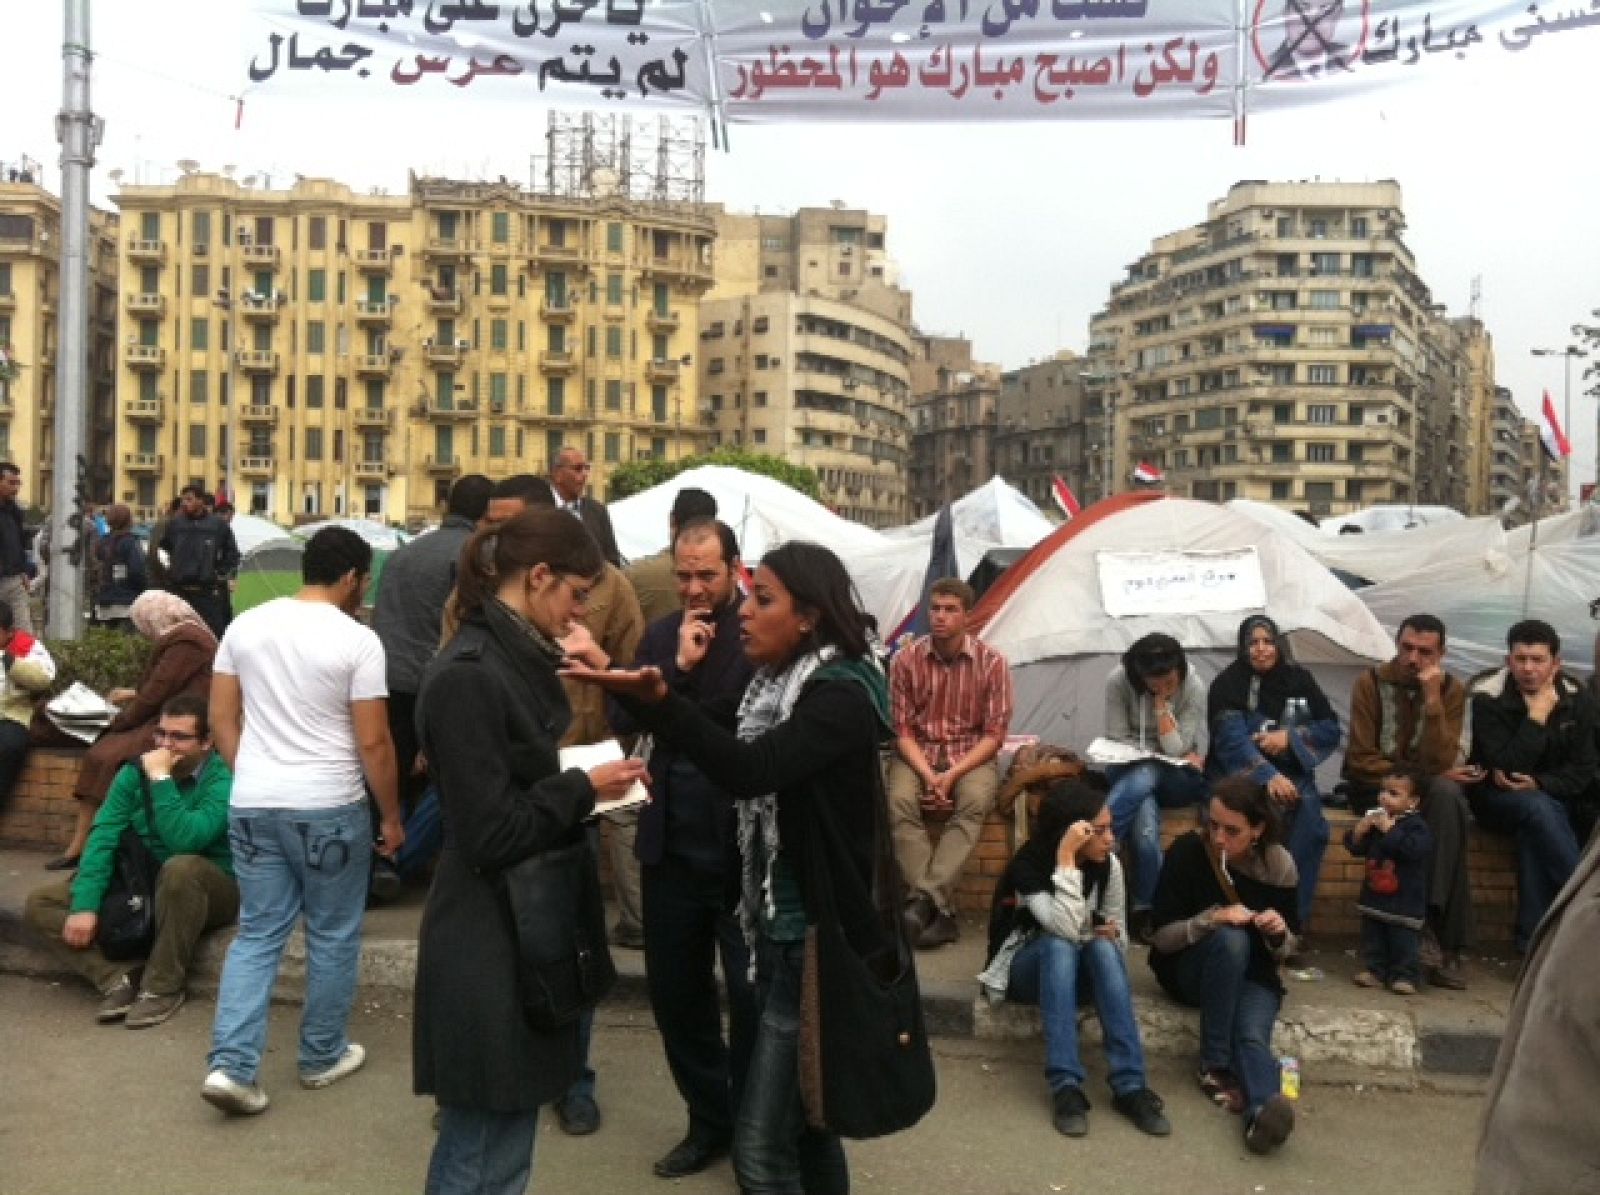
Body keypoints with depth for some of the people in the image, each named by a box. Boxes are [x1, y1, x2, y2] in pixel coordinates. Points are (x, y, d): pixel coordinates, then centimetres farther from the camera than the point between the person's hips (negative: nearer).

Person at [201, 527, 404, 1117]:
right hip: (329, 808, -5)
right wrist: (392, 815, 0)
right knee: (332, 937, 11)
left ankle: (232, 1065, 5)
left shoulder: (245, 625, 4)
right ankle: (322, 1057, 24)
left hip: (252, 805, 5)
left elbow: (221, 718, 8)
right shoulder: (357, 640, -12)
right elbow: (373, 743, -11)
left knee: (257, 935, 13)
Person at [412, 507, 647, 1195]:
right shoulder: (467, 677, -21)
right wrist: (583, 789, -12)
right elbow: (491, 835, -23)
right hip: (490, 944, -9)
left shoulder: (516, 662, 8)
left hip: (518, 930, 10)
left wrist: (590, 784, 0)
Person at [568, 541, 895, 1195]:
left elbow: (750, 770, -34)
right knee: (804, 1119, 20)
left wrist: (657, 699, -46)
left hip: (817, 942, -9)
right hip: (778, 932, 9)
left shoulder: (841, 697, -18)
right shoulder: (780, 684, 8)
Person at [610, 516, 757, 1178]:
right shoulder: (662, 634, 7)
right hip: (672, 843, 6)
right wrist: (678, 665, -13)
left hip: (743, 846, -6)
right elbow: (622, 719, -3)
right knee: (675, 990, 16)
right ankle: (709, 1119, 36)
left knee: (750, 995, 8)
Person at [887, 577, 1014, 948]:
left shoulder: (992, 662, -6)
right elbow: (901, 729, -3)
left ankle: (925, 899, -35)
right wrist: (926, 773, -19)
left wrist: (953, 773, -19)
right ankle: (942, 909, -32)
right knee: (899, 801, -30)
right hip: (917, 753, 1)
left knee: (974, 802, -34)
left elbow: (994, 733, -6)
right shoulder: (907, 660, -4)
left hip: (971, 755, -1)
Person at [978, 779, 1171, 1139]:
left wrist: (1113, 935, -22)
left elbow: (1118, 937, 1)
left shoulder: (1108, 865, -10)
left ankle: (1130, 1086, -33)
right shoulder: (1028, 866, -23)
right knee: (1060, 945, -36)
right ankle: (1065, 1086, -39)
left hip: (1078, 970, 3)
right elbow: (1066, 928, -38)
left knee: (1104, 946, -31)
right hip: (1026, 969, -3)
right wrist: (1066, 859, -40)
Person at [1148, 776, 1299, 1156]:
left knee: (1253, 1037, -31)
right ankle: (1214, 1065, -29)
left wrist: (1279, 933, -21)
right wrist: (1213, 918, -29)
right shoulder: (1188, 852, -15)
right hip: (1188, 971, -1)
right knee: (1231, 939, -35)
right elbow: (1161, 937, -13)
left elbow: (1282, 953, 2)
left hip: (1252, 975, 2)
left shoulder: (1279, 865, -8)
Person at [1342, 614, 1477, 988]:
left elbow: (1438, 764, -17)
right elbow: (1361, 761, -12)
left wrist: (1432, 698, -23)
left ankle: (1430, 920, -30)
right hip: (1375, 786, -2)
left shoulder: (1452, 690, -3)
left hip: (1427, 788, 2)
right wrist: (1422, 774, -16)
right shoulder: (1370, 682, -8)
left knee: (1447, 794, -33)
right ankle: (1445, 943, -26)